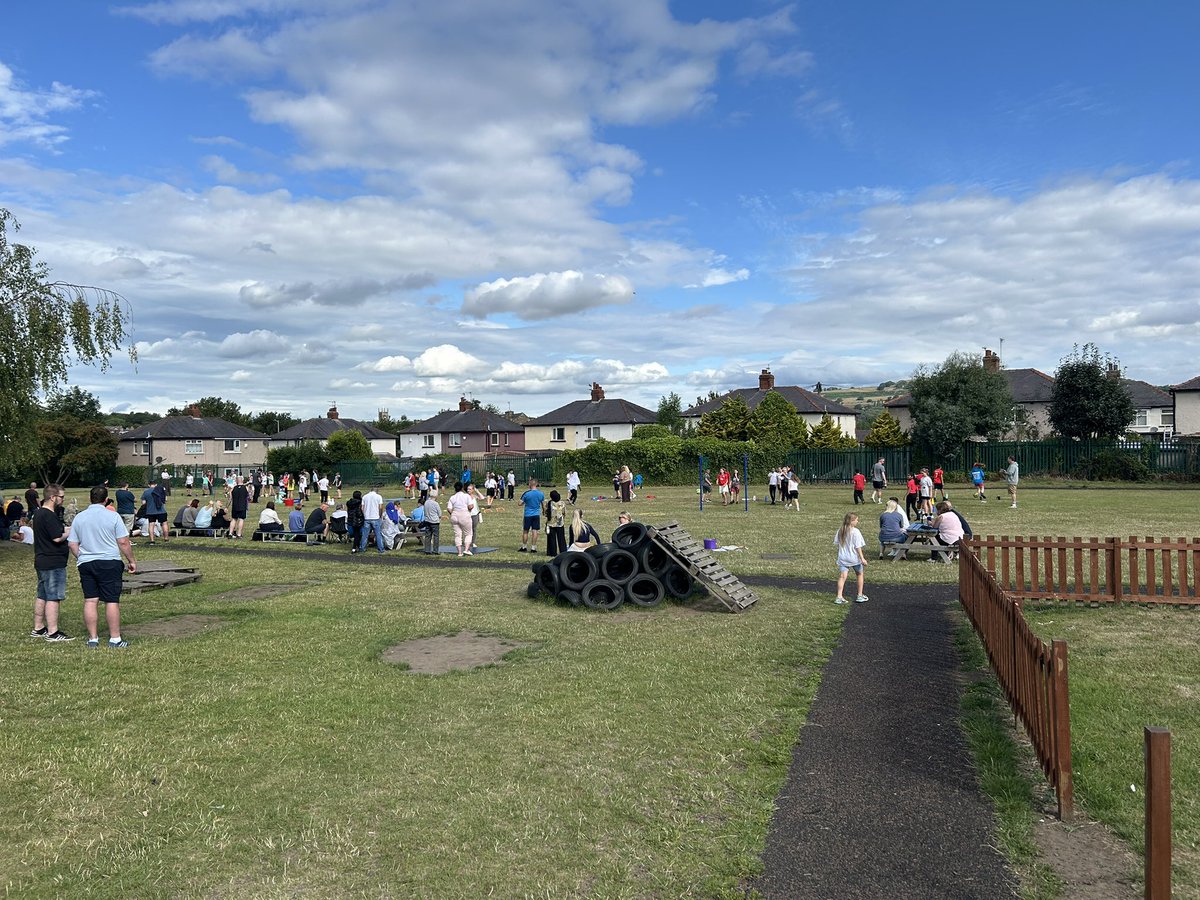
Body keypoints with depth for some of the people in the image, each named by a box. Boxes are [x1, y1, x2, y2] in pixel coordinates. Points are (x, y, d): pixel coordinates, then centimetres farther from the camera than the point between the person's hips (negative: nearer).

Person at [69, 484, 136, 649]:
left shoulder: (79, 518, 5)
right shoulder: (113, 516, -7)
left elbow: (73, 545, 8)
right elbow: (123, 543, -8)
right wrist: (132, 561, 2)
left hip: (85, 563, 4)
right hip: (110, 563, -4)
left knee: (90, 601, 7)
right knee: (112, 601, -1)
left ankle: (93, 639, 10)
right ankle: (115, 639, 2)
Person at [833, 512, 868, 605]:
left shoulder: (840, 531, 3)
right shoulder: (855, 531, -14)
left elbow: (836, 544, 9)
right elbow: (858, 547, -15)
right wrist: (862, 558, -12)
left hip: (843, 558, 4)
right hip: (854, 558, -4)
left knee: (842, 576, -2)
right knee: (860, 575, 18)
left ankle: (839, 597, -13)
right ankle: (860, 596, 25)